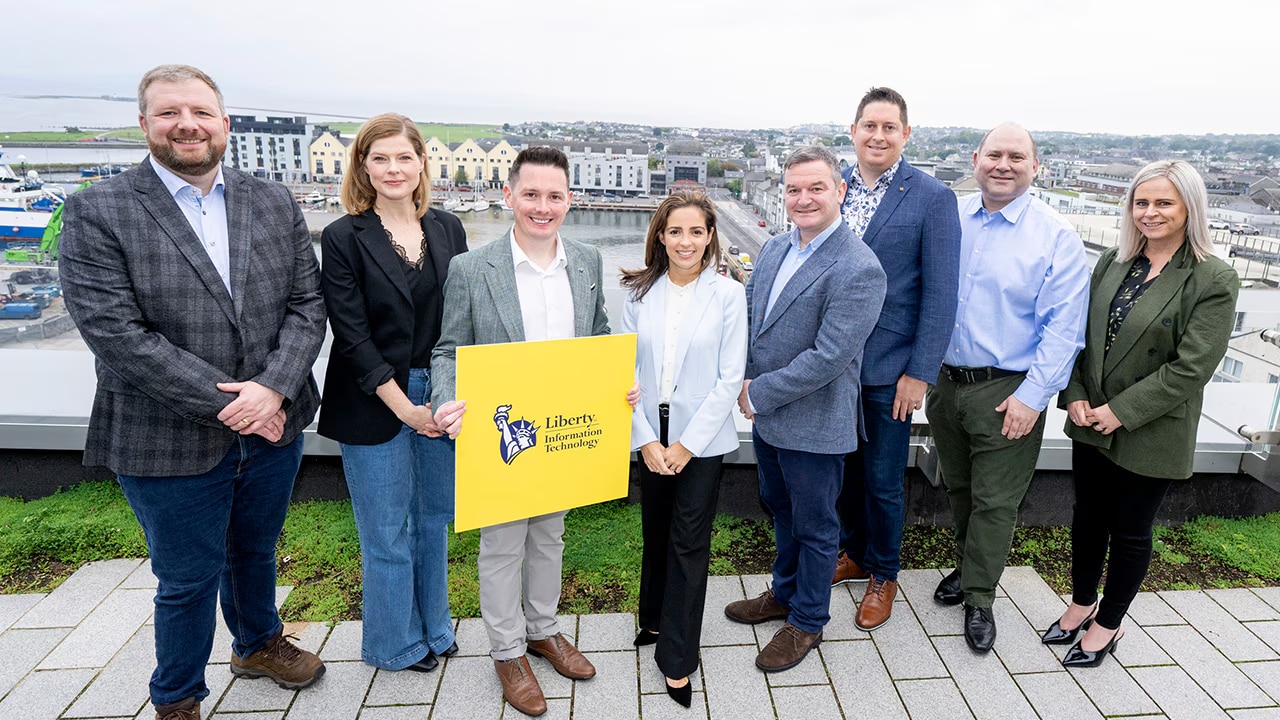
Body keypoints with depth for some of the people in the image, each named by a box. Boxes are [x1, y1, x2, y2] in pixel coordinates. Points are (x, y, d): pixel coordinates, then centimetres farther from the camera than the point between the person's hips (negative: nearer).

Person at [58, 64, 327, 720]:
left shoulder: (275, 204, 3)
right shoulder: (97, 213, -9)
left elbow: (307, 305, -2)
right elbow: (116, 334, -17)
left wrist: (272, 389, -17)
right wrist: (226, 404, -19)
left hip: (274, 426, 4)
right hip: (171, 442, -3)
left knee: (255, 551, 25)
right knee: (188, 579, 13)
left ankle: (258, 644, 53)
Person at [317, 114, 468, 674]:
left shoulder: (448, 229, 4)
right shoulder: (343, 238, -7)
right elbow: (353, 336, -11)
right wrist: (407, 408, -13)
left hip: (441, 398, 4)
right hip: (374, 404, -4)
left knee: (435, 519, 17)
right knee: (388, 534, 9)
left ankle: (433, 628, 38)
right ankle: (396, 644, 31)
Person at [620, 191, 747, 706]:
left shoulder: (728, 295, -7)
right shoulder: (640, 294, -1)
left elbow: (730, 378, -9)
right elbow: (626, 370, -1)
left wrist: (687, 444, -12)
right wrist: (645, 439, -8)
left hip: (702, 439, -3)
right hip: (651, 435, 3)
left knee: (689, 543, 3)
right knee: (655, 533, 17)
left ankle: (677, 659, 16)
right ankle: (655, 619, 40)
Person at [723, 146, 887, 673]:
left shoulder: (859, 269, -22)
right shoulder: (774, 249, 4)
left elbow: (828, 357, -26)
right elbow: (746, 314, 10)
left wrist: (758, 394, -18)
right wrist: (744, 379, -5)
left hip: (814, 425, -7)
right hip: (766, 416, 8)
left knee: (814, 527, 13)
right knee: (781, 510, 25)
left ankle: (806, 622, 34)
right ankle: (785, 592, 48)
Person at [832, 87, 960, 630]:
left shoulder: (933, 199, -9)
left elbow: (940, 294, -10)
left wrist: (920, 373, -12)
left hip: (888, 366, -4)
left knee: (882, 480, 8)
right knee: (844, 468, 18)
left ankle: (883, 574, 31)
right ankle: (853, 553, 40)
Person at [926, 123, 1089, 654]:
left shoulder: (1056, 238, -9)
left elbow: (1062, 328, -11)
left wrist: (1031, 397, -16)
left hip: (1007, 392, -4)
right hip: (945, 382, 4)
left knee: (995, 501, 6)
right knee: (958, 488, 19)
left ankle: (979, 597, 24)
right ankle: (969, 565, 42)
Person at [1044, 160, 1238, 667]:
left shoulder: (1213, 281, -13)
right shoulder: (1112, 262, 2)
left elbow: (1191, 368, -18)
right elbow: (1080, 333, 4)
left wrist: (1121, 411, -19)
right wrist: (1075, 395, -7)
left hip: (1151, 433, -5)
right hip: (1091, 422, 5)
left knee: (1130, 531, 12)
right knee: (1088, 518, 18)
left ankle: (1108, 625, 31)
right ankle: (1082, 603, 40)